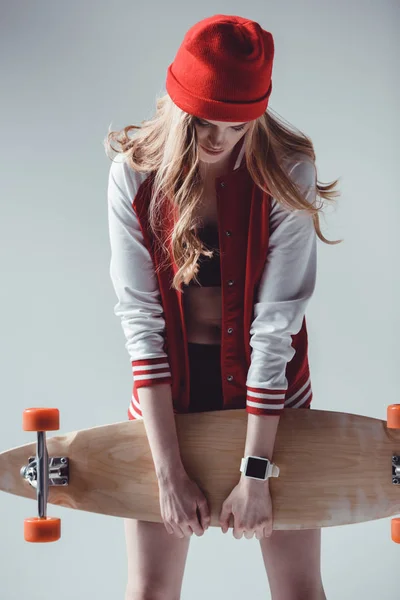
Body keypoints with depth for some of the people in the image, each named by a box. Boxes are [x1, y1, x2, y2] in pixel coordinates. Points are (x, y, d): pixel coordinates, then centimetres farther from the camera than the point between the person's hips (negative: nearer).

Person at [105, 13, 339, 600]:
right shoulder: (134, 174, -13)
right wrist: (170, 472, -17)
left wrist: (254, 473, -20)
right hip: (169, 389, 1)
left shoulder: (285, 173, -16)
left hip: (269, 390, -1)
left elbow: (276, 323, -18)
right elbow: (140, 318, -14)